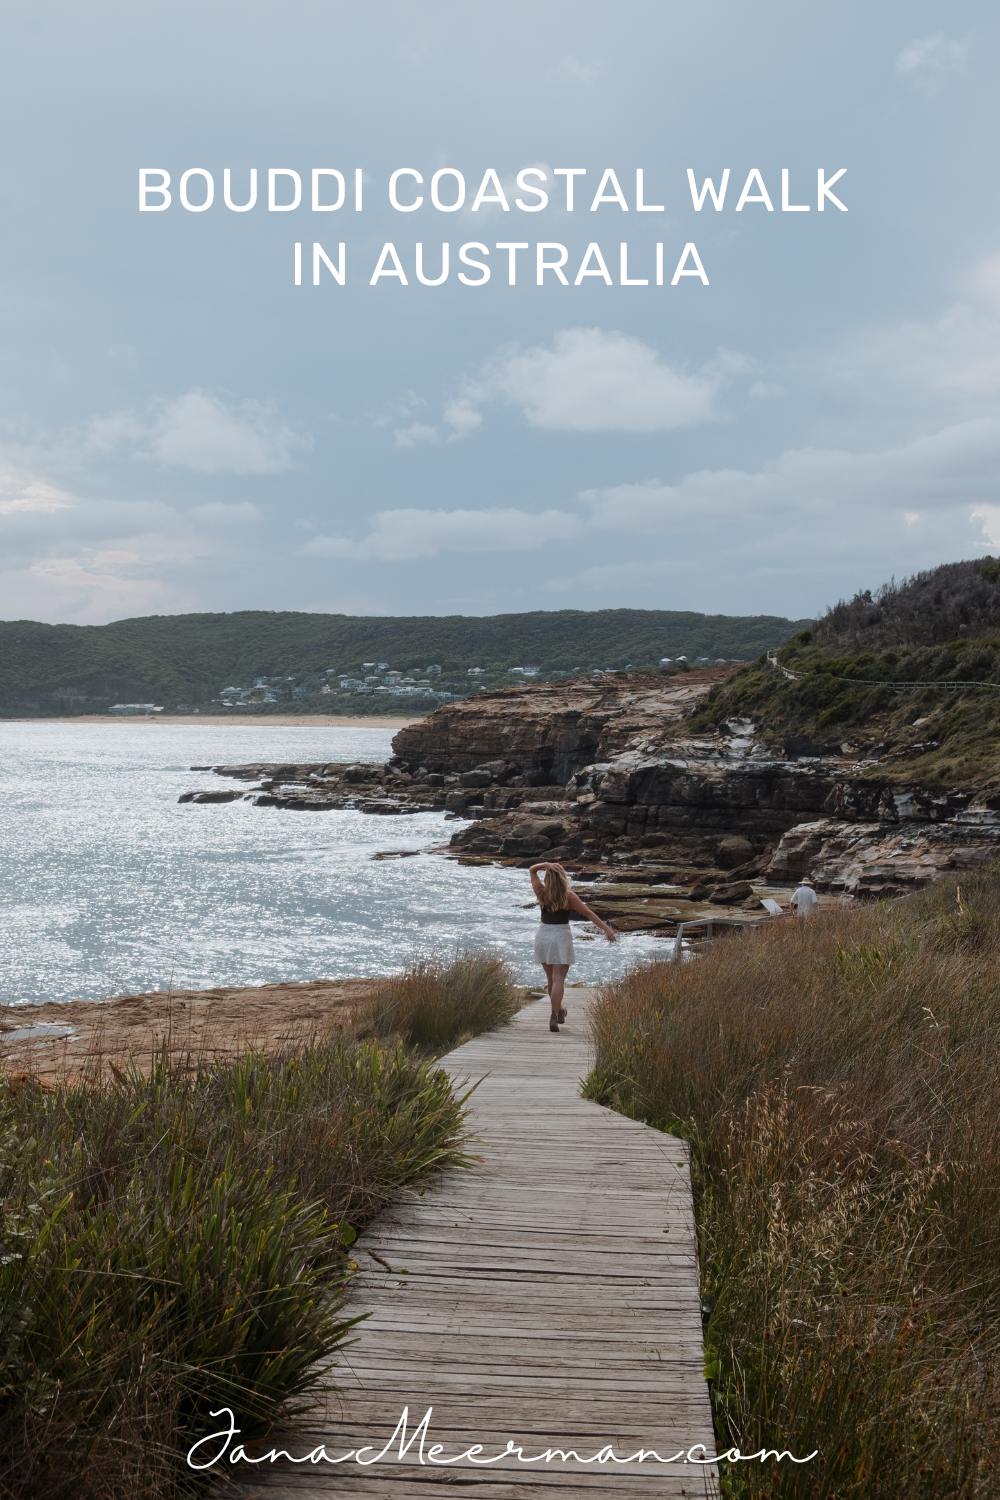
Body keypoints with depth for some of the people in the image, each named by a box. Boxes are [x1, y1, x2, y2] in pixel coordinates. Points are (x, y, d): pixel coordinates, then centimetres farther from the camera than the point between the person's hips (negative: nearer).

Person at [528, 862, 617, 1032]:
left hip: (543, 936, 4)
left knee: (551, 978, 19)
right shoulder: (568, 896, -8)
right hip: (561, 937, -4)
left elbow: (532, 870, 11)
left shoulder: (542, 894, -1)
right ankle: (554, 1016, -21)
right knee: (558, 979, -7)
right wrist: (606, 928, -10)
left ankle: (559, 1010, 37)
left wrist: (545, 865, -9)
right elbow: (588, 913, -11)